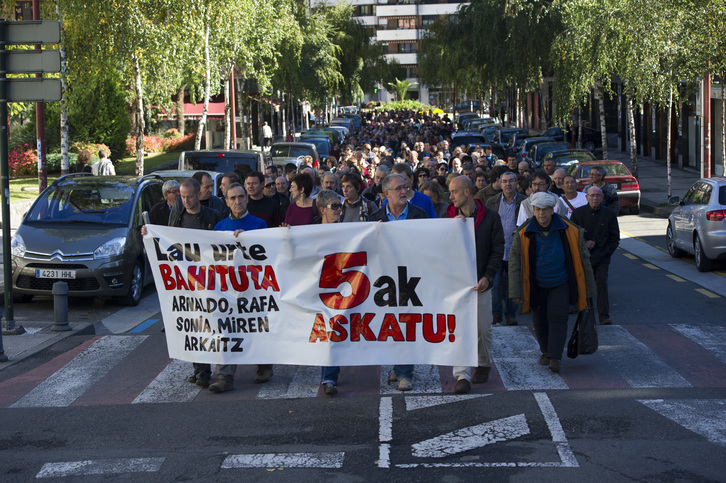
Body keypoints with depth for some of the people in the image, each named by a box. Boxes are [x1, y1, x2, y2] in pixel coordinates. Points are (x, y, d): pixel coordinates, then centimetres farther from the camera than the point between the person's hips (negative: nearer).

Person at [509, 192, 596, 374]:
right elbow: (514, 261, -3)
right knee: (539, 321, 8)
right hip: (536, 285, 1)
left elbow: (582, 258, 2)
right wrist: (516, 291, -8)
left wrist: (587, 287, 6)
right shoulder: (524, 233, -8)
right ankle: (546, 352, 30)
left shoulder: (569, 230, -9)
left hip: (560, 284, -1)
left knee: (557, 317, -13)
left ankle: (555, 357, -14)